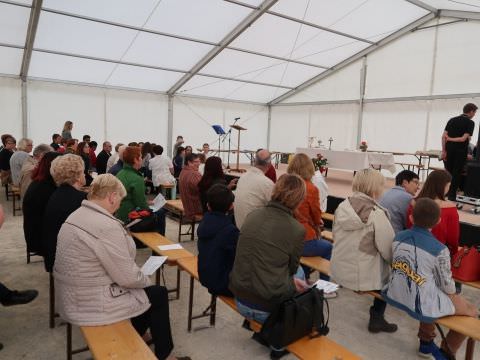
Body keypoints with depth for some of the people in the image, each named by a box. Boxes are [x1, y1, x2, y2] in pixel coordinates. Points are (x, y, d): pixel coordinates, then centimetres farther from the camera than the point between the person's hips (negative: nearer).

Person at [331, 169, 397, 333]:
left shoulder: (342, 206, -4)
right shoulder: (377, 214, -21)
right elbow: (389, 251, -16)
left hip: (338, 271, 6)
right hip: (363, 277, -6)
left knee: (385, 268, 26)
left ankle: (376, 316, 33)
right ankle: (376, 318, 29)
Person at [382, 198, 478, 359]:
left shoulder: (399, 236, -5)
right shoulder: (440, 250, -20)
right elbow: (447, 287, -7)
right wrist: (454, 295, 18)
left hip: (395, 296, 6)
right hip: (421, 306, -5)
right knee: (472, 310, 19)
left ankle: (426, 342, 45)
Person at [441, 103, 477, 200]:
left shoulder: (452, 120, 9)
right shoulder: (470, 122, -5)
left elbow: (444, 136, 2)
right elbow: (464, 138, -15)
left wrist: (444, 150, 2)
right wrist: (452, 139, -2)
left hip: (449, 150, 4)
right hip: (461, 151, -4)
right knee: (456, 174, 3)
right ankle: (451, 196, 5)